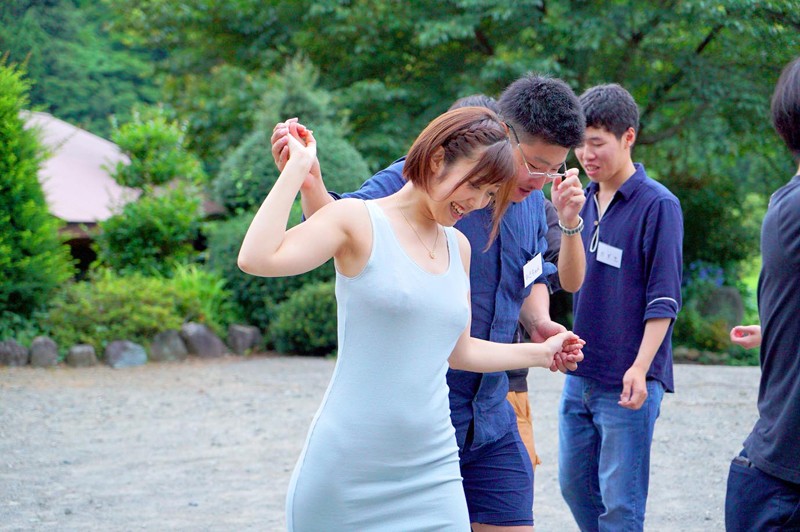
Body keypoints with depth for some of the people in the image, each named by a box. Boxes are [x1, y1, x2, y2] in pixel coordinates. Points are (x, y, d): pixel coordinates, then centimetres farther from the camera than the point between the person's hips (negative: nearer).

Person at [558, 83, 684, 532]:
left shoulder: (658, 205, -10)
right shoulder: (585, 200, 10)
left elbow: (664, 300, -13)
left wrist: (640, 368, -20)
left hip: (628, 381, -7)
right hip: (581, 373, 7)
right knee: (574, 483, 15)